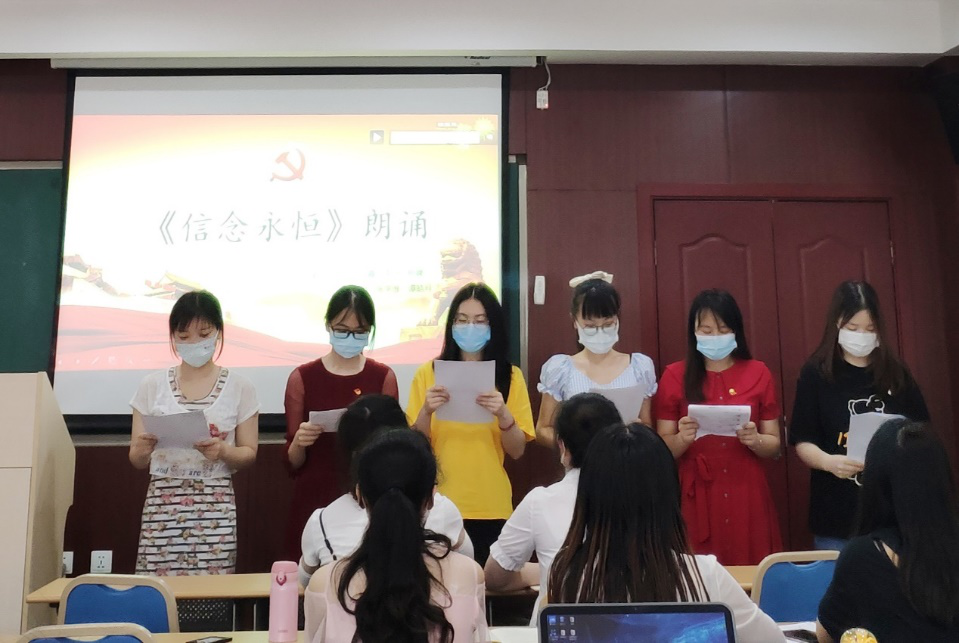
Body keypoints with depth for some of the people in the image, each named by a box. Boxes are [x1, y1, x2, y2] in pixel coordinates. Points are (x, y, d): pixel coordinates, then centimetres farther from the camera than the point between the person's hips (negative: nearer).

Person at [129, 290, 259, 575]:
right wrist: (142, 450, -13)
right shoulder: (152, 385, 5)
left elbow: (249, 452, 4)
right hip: (162, 505, 1)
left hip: (216, 508, -1)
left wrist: (222, 451, -15)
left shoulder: (238, 386, 2)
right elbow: (137, 460, 8)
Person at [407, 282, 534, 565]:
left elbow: (517, 451, -1)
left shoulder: (511, 376, 1)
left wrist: (503, 414, -18)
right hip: (439, 505, 0)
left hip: (491, 507, 1)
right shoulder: (428, 373, -1)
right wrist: (426, 411, -18)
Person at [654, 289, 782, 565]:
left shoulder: (758, 373, 3)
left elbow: (774, 446, 6)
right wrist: (682, 438, -19)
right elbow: (663, 450, 1)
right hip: (696, 500, -1)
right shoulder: (674, 376, -1)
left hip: (748, 498, 1)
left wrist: (755, 440, -14)